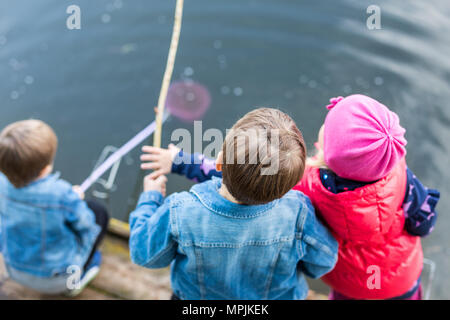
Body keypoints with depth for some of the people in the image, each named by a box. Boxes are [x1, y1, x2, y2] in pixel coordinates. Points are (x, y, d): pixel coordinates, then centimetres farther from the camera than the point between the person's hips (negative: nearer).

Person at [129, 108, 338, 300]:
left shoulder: (180, 213, -37)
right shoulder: (297, 212, -36)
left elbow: (144, 255, -15)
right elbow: (321, 264, -15)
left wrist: (150, 198, 1)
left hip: (195, 295, 1)